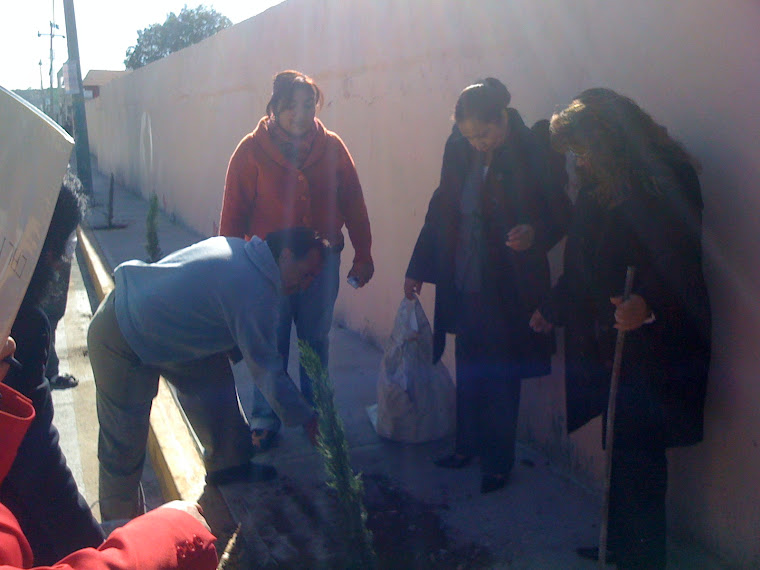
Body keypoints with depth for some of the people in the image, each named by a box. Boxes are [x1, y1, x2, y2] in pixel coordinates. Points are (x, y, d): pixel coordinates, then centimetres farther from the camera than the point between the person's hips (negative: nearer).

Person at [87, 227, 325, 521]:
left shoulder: (238, 248, -1)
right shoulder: (254, 291, -27)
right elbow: (266, 369, -21)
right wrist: (307, 420, -10)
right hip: (122, 344, -9)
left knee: (213, 377, 13)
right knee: (124, 444, 3)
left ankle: (227, 464, 29)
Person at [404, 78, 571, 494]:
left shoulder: (532, 154, -13)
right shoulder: (459, 150, 0)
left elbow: (560, 215, -6)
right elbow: (440, 211, 9)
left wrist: (535, 233, -29)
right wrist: (417, 268, 12)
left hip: (509, 289, -4)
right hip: (464, 284, 5)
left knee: (500, 378, 7)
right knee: (468, 371, 17)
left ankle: (498, 461, 26)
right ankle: (467, 446, 36)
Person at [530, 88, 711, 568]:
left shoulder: (670, 179, -11)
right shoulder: (599, 187, 12)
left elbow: (681, 265, -20)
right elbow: (584, 265, 20)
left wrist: (647, 305, -36)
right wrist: (553, 310, 26)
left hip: (655, 344, -7)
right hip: (608, 343, 7)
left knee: (637, 454, -1)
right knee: (624, 450, 11)